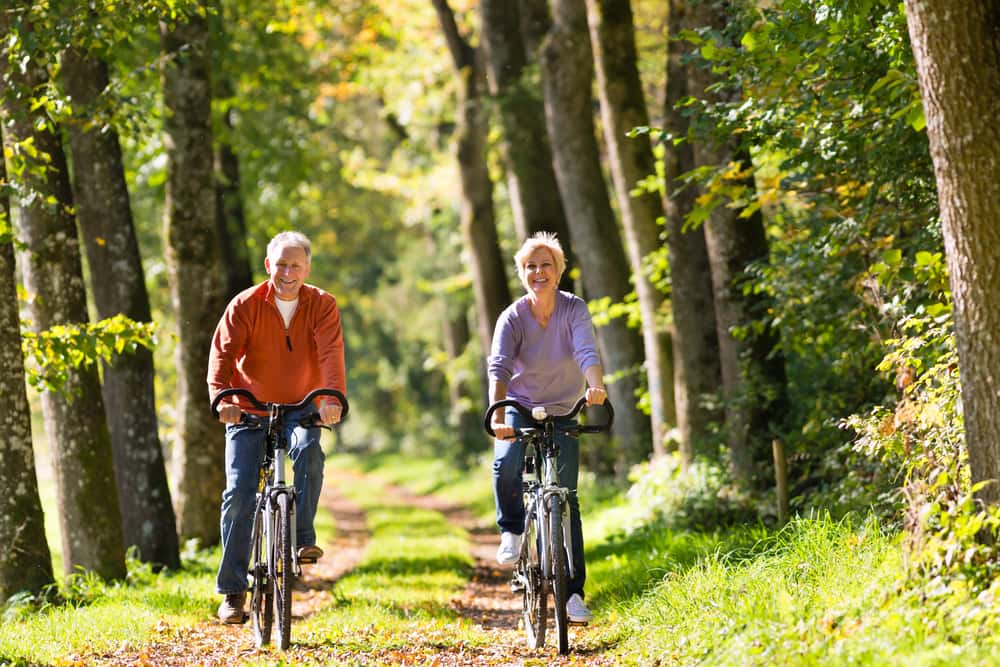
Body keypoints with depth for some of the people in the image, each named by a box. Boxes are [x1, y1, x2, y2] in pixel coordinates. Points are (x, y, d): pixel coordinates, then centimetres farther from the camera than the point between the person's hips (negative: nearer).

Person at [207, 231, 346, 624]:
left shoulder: (322, 306, -5)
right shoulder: (245, 305, -7)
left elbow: (331, 351, -21)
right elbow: (223, 352, -18)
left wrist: (333, 395, -40)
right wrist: (221, 397, -37)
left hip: (300, 409, 0)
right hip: (248, 412, 0)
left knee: (308, 451, -34)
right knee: (240, 494, -11)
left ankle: (303, 539, -20)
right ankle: (233, 591, -2)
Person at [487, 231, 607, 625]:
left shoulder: (574, 310, -13)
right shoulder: (512, 318, -15)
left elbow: (587, 352, -30)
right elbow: (499, 367, -29)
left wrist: (596, 385, -52)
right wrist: (496, 412, -46)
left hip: (563, 412, 1)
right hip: (520, 407, 0)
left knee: (567, 499, -5)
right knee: (506, 465, -31)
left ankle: (574, 593, 1)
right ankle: (512, 530, -2)